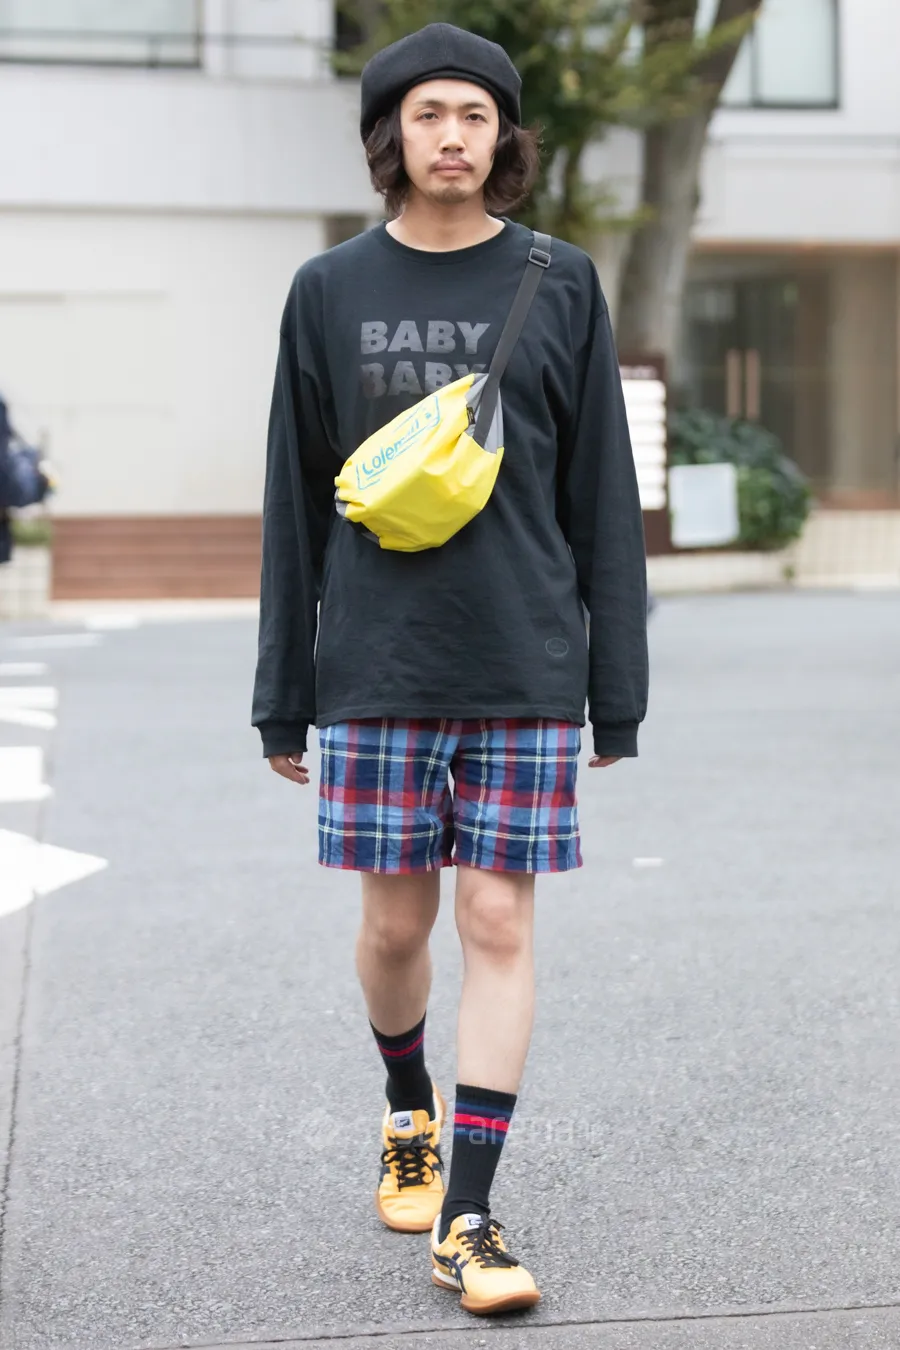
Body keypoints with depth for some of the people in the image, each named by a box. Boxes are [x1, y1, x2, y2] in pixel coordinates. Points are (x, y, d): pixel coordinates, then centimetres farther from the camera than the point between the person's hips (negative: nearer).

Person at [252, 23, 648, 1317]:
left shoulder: (561, 287, 3)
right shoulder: (331, 292, 4)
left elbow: (602, 498, 4)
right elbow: (295, 507, 7)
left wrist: (618, 689, 2)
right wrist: (284, 698, 6)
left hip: (524, 671, -1)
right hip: (380, 672, 1)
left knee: (499, 926, -2)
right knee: (396, 920, 9)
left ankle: (467, 1217, 5)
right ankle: (409, 1111, 38)